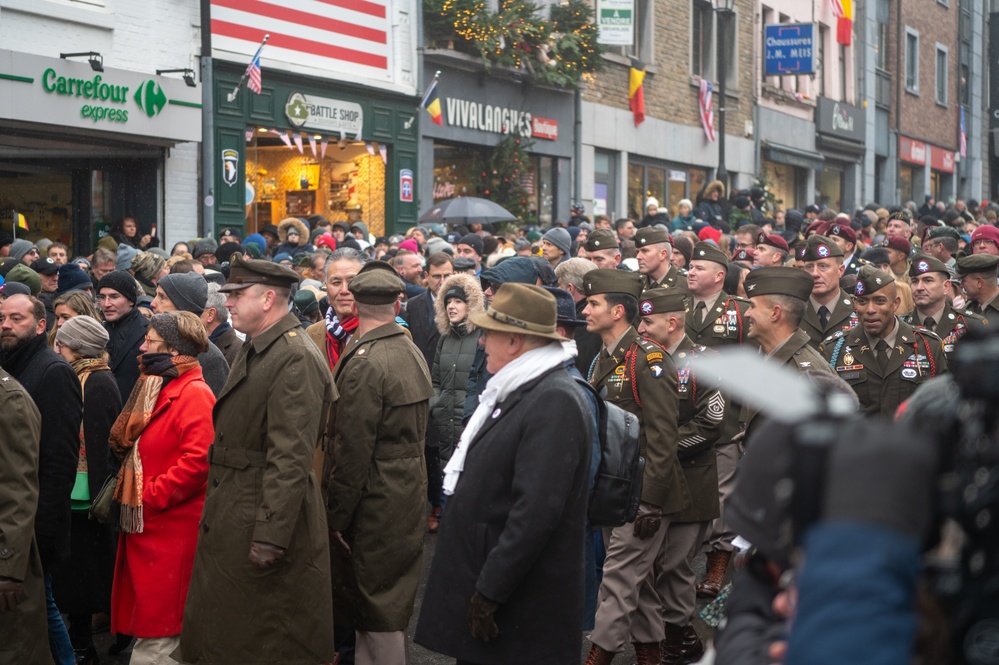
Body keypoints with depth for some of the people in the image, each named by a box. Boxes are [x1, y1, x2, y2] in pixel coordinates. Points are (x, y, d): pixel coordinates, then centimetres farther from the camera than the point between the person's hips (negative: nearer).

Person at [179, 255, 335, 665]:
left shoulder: (296, 359, -19)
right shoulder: (254, 350, 14)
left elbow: (291, 458, -24)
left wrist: (270, 536, -26)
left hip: (263, 523, -10)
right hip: (230, 521, 10)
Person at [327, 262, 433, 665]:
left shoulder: (363, 362, -19)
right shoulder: (412, 352, 7)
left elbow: (352, 449, -20)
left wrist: (336, 515, -13)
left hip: (376, 502, -8)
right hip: (410, 492, 9)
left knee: (379, 611, 0)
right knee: (390, 601, 17)